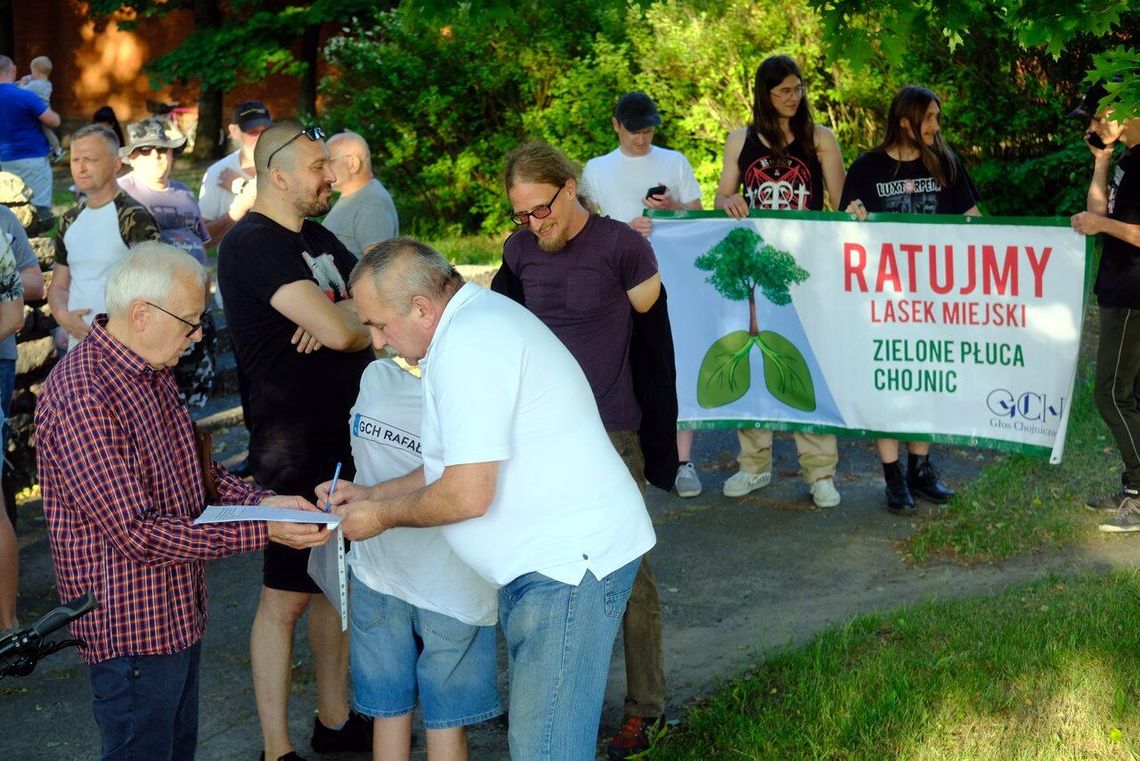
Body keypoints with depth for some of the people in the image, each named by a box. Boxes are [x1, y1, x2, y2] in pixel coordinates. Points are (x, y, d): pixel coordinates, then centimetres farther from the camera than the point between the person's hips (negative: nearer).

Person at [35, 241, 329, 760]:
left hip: (179, 614, 10)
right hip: (131, 628, -10)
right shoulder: (82, 397, -26)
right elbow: (137, 532, -27)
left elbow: (194, 468, 18)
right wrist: (263, 532, -26)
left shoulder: (152, 374, 7)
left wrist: (261, 501, -1)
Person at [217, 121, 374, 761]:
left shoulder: (317, 238, 14)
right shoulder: (253, 244, -15)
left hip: (345, 440, 9)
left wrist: (335, 318, -13)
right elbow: (340, 331, -24)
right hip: (296, 449, -9)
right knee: (287, 596, -1)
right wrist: (351, 320, -2)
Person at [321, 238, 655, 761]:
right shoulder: (480, 320, 15)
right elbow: (470, 464, 23)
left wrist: (383, 516, -5)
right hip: (549, 560, 11)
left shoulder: (467, 346, -20)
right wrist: (371, 494, 18)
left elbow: (468, 495, -22)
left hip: (569, 563, -11)